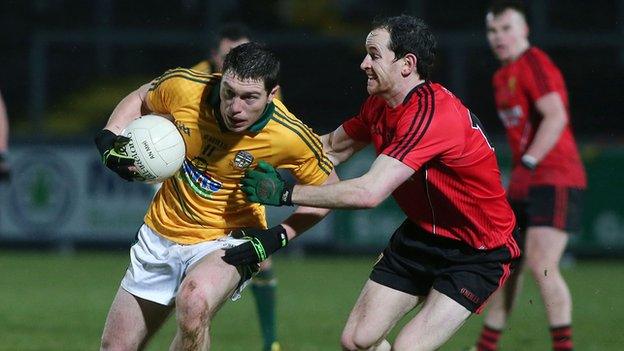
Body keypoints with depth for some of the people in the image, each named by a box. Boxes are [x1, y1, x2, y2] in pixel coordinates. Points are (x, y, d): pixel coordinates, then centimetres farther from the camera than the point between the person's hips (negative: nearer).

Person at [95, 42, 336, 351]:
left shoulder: (291, 137, -23)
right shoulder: (183, 87, -17)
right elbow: (140, 100, 7)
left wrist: (279, 236, -15)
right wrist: (109, 138, -10)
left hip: (227, 242, -4)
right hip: (161, 231, 4)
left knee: (193, 303, -37)